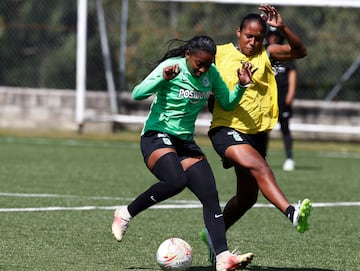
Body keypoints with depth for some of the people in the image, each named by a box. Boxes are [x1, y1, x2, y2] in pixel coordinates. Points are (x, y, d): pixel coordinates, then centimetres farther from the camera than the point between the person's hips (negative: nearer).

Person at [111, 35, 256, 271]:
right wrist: (163, 79, -37)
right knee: (176, 181, -34)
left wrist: (241, 86, -3)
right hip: (157, 136, -6)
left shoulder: (211, 73, 4)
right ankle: (125, 215, -13)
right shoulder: (172, 66, -13)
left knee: (210, 195, -11)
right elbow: (137, 94, -22)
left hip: (185, 142, 6)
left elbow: (228, 104, 16)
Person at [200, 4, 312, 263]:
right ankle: (292, 212, -49)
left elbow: (300, 51, -7)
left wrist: (282, 27, -20)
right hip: (226, 129, -5)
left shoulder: (266, 54, 6)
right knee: (258, 165, -33)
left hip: (256, 132, 5)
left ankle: (213, 234, 36)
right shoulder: (220, 53, 1)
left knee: (248, 197, 14)